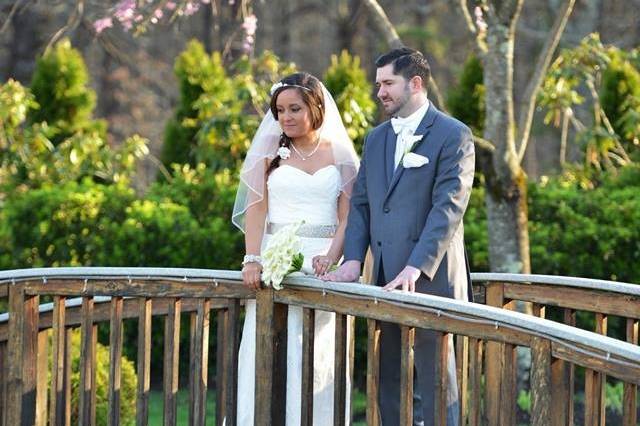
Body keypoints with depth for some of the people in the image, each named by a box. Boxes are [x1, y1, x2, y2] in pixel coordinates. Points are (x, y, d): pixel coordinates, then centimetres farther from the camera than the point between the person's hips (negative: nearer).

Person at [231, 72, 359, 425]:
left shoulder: (340, 156, 7)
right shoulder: (270, 153, 10)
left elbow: (347, 218, 1)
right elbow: (256, 209, 3)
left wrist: (331, 258, -16)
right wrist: (252, 259, -11)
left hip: (320, 262, -1)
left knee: (317, 356, -3)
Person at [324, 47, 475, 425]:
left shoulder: (453, 135, -6)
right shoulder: (376, 138, 16)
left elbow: (447, 207, -14)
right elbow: (361, 203, 15)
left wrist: (416, 268, -23)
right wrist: (354, 259, 0)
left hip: (430, 278, -7)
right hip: (386, 278, 7)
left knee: (436, 380, -4)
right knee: (391, 381, 10)